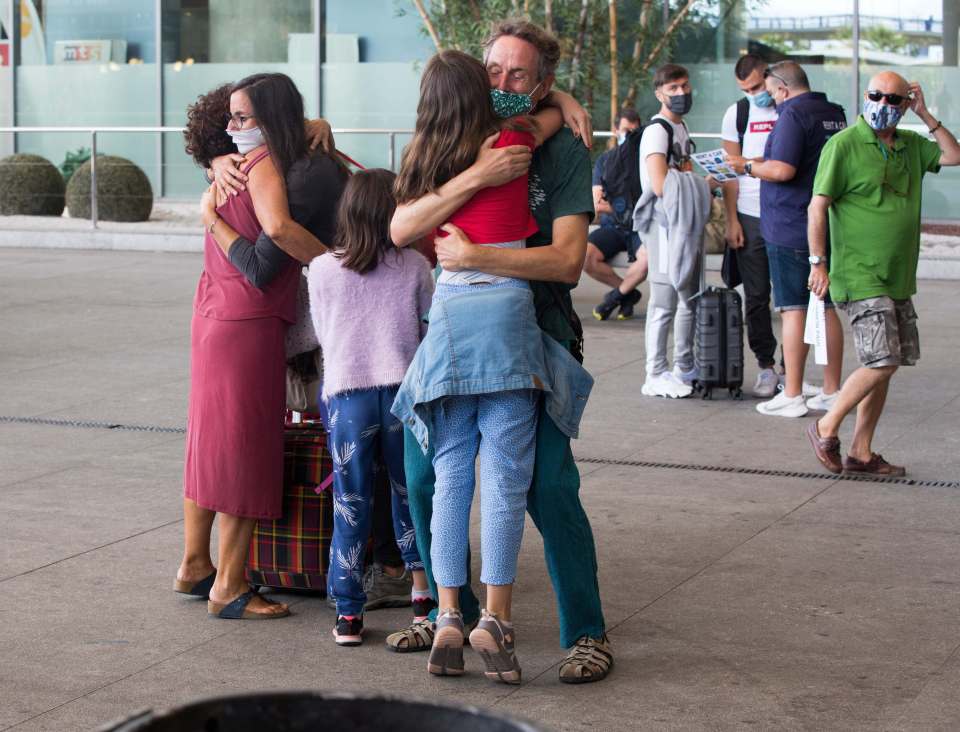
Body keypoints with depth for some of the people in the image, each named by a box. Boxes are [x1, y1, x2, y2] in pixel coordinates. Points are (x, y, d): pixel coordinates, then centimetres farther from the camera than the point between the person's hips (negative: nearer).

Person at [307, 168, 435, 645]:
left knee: (350, 503, 6)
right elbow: (431, 330, 7)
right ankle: (423, 588, 21)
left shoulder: (321, 270, -1)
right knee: (409, 491, 17)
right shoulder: (415, 268, -1)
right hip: (403, 390, 0)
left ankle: (349, 614, 7)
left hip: (345, 394, 0)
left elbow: (322, 335, 10)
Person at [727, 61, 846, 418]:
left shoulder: (794, 115, -15)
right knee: (826, 308, 12)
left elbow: (783, 170, -24)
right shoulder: (835, 114, 13)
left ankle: (792, 396, -3)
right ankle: (832, 392, 17)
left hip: (791, 228, -8)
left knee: (794, 310, -5)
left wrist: (749, 167, -6)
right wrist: (763, 163, 22)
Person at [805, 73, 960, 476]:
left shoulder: (910, 145, 13)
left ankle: (860, 453, 15)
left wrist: (926, 116, 5)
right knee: (882, 362, -14)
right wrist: (818, 263, -17)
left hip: (898, 278, 8)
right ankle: (826, 428, 3)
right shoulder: (844, 145, -8)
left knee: (884, 366, 8)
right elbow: (818, 206, -10)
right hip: (860, 277, -8)